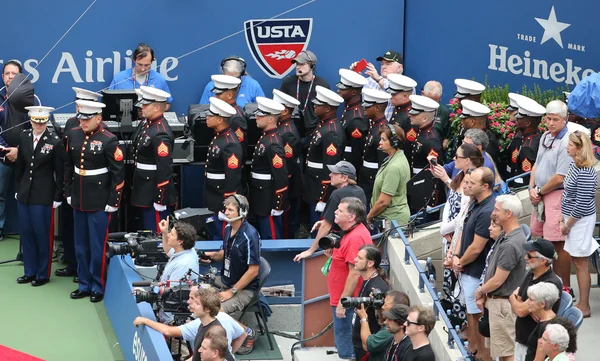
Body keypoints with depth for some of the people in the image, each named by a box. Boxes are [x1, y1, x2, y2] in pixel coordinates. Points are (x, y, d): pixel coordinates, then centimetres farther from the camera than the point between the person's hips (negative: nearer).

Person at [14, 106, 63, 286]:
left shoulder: (55, 141, -10)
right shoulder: (24, 136, 4)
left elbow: (59, 171, -6)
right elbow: (20, 165, 11)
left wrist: (58, 197, -6)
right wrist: (18, 189, 11)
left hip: (43, 195, -5)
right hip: (25, 193, 5)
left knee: (42, 234, 1)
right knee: (26, 232, 9)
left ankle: (43, 274, 14)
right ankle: (30, 271, 21)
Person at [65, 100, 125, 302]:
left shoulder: (109, 140, -14)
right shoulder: (74, 135, 3)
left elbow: (119, 173, -12)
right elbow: (68, 166, 13)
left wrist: (113, 202, -13)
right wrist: (68, 193, 12)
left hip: (99, 202, -6)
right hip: (78, 200, 6)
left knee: (97, 246, 2)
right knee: (81, 246, 13)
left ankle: (98, 287, 13)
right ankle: (84, 285, 24)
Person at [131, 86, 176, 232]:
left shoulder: (160, 134, -24)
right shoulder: (146, 123, 6)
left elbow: (165, 169, -24)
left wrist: (160, 200, -22)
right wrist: (135, 185, 20)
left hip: (155, 191, -10)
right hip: (144, 188, 10)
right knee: (147, 230, 18)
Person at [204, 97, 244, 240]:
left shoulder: (230, 144, -23)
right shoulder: (218, 137, 8)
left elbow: (233, 178, -23)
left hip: (224, 201, -10)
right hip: (213, 201, 10)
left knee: (222, 239, 0)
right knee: (213, 235, 18)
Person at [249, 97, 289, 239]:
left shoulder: (273, 145, -22)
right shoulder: (265, 137, 8)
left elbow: (281, 178, -23)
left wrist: (277, 206, -21)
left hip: (270, 202, -10)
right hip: (261, 201, 10)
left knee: (271, 239, 0)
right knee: (264, 236, 18)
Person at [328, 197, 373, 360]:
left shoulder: (355, 238, -24)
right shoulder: (354, 231, 9)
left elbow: (355, 273, -25)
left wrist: (342, 302, -23)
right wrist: (333, 252, 10)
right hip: (344, 298, 11)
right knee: (344, 342, 20)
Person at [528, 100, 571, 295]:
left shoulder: (567, 142, -17)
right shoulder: (545, 137, 10)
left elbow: (559, 178, -20)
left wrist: (540, 192, -7)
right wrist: (532, 188, 4)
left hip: (557, 196, -9)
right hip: (540, 196, 9)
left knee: (558, 244, -7)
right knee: (542, 239, 15)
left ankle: (565, 287, 0)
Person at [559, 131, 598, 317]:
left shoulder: (585, 173, -24)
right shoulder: (573, 165, 5)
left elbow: (582, 204, -24)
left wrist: (567, 225, -15)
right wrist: (563, 218, 12)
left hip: (581, 220, -9)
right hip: (572, 218, 9)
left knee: (580, 263, -1)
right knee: (576, 261, 16)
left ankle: (584, 307, 9)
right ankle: (581, 302, 27)